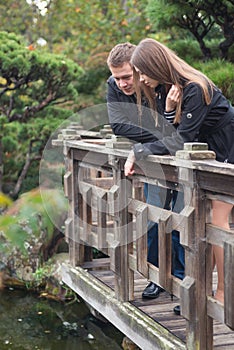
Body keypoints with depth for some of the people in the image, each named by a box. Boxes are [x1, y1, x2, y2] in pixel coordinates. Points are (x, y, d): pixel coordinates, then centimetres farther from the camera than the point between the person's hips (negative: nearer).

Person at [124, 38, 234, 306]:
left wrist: (138, 152, -26)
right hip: (209, 151, 8)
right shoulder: (167, 88, 0)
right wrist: (170, 108, -22)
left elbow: (181, 140, -28)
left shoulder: (194, 89, -28)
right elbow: (174, 132, -1)